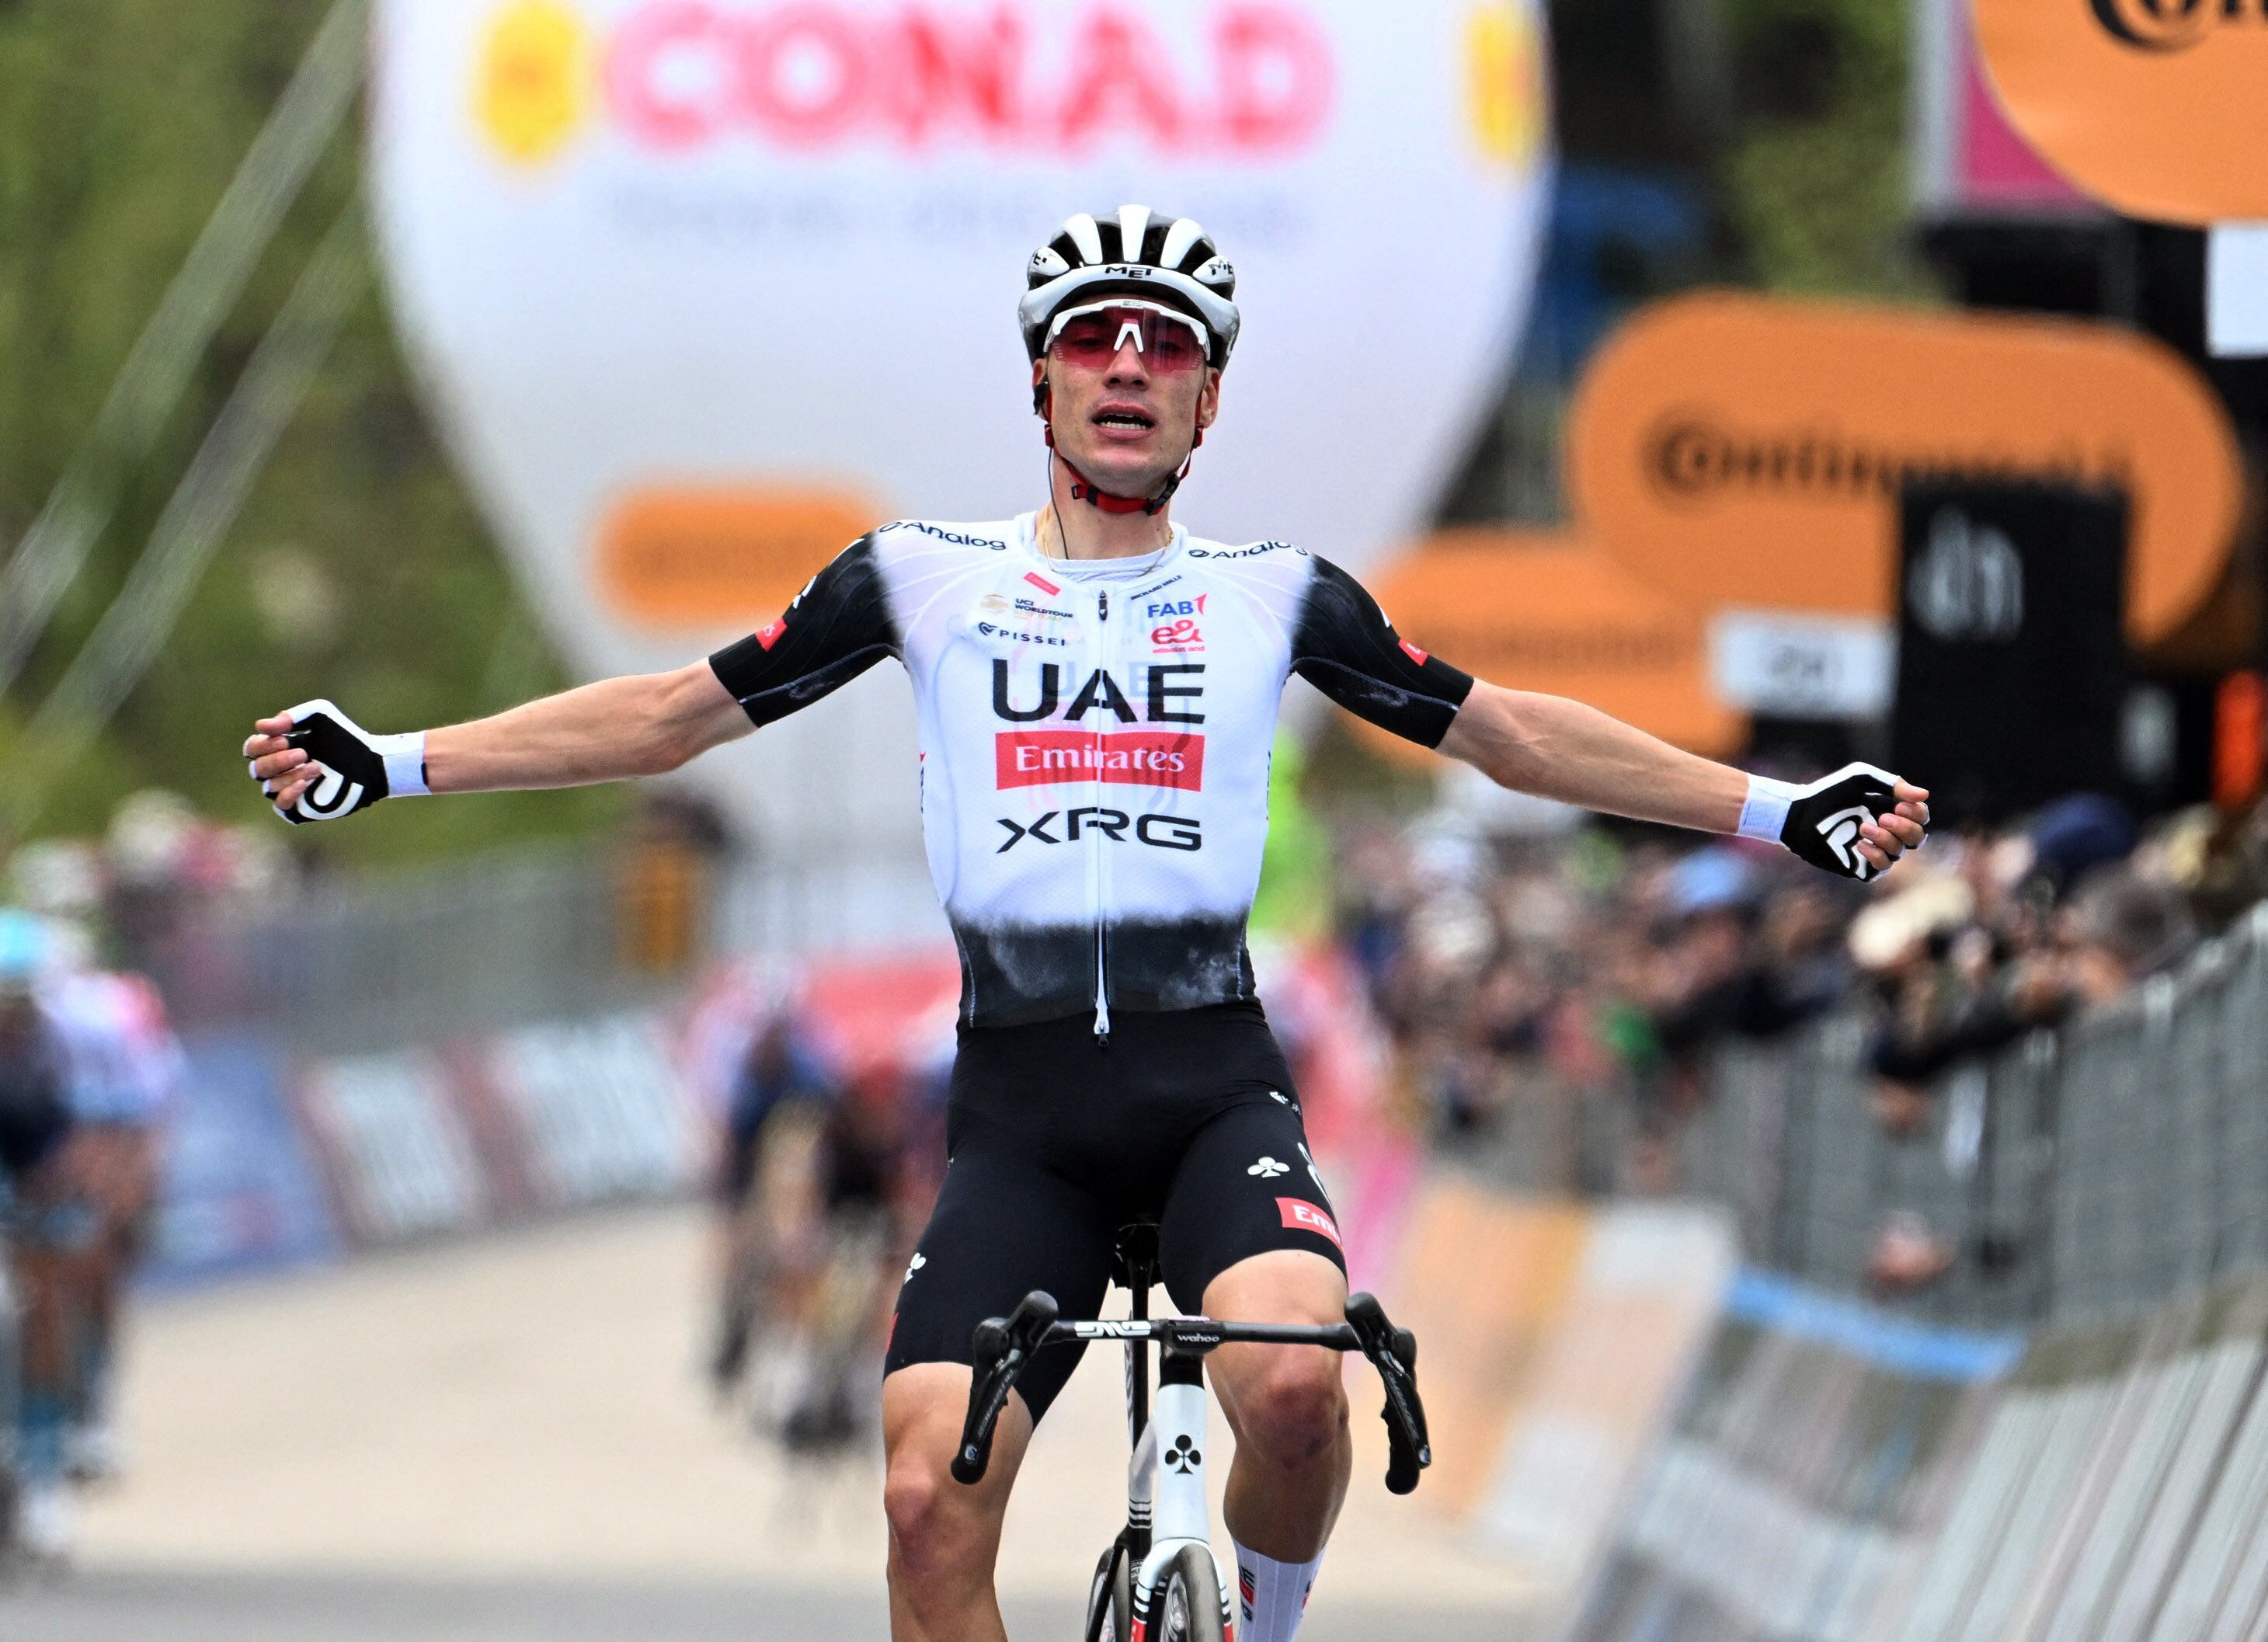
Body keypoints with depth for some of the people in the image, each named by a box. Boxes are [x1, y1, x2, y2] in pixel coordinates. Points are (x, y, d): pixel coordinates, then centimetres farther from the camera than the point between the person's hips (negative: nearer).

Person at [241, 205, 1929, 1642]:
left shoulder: (1274, 595, 10)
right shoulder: (926, 579, 9)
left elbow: (1508, 730, 14)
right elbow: (678, 712, 12)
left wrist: (1786, 811, 10)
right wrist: (391, 765, 6)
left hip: (1215, 1079, -1)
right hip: (1020, 1105, 1)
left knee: (1294, 1388, -30)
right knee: (930, 1497, -16)